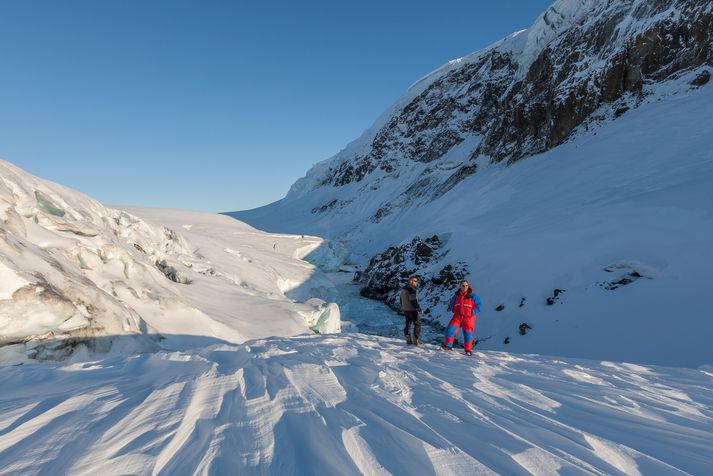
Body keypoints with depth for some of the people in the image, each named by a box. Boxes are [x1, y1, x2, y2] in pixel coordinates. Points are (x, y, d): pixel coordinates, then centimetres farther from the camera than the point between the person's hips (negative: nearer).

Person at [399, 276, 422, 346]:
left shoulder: (403, 288, 10)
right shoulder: (412, 289, -19)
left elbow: (401, 300, 18)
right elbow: (413, 300, -24)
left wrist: (402, 308, 26)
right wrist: (419, 308, -15)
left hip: (405, 310, 9)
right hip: (413, 310, -9)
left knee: (408, 324, 15)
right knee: (417, 324, 2)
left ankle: (408, 340, 18)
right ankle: (415, 340, 2)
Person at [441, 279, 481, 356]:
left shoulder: (472, 296, -4)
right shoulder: (457, 295, 6)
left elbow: (478, 306, -3)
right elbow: (452, 303, 22)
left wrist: (471, 312, -11)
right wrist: (452, 309, 5)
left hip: (468, 318, -3)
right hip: (457, 316, 3)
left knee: (468, 333, -1)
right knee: (450, 329, -8)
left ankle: (468, 350, 17)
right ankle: (448, 345, 9)